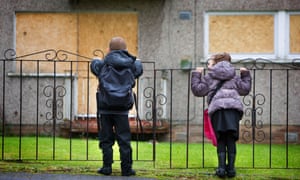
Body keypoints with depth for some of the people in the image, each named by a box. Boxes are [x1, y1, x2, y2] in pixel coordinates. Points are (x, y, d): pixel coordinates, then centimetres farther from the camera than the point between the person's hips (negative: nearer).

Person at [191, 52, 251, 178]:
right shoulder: (234, 77, 23)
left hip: (217, 108, -2)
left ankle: (221, 167, -7)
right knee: (231, 139, 3)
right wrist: (246, 75, 35)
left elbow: (197, 90, 11)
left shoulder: (209, 77, 14)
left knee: (221, 139, 2)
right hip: (234, 107, 2)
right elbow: (245, 89, 22)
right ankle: (231, 167, -1)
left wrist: (196, 75, 22)